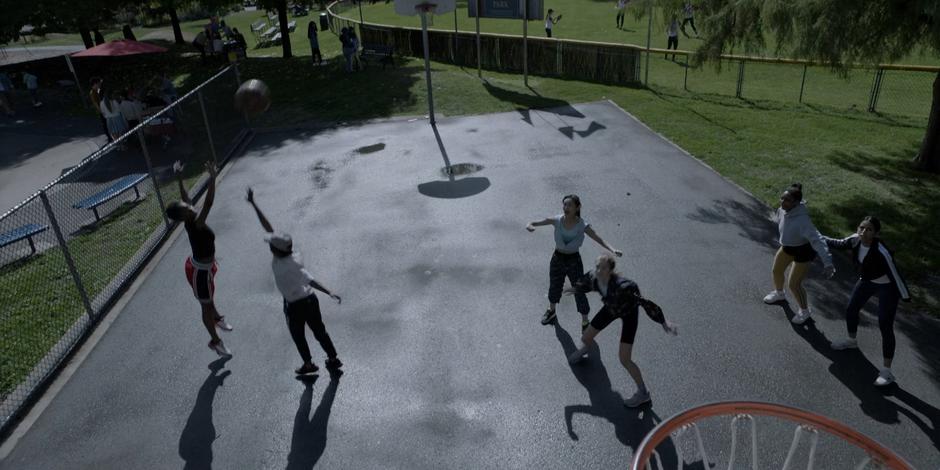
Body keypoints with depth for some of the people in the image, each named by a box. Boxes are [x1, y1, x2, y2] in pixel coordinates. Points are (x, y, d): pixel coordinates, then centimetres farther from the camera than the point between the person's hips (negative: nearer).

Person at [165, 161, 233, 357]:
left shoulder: (192, 220, -11)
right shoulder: (195, 224, -35)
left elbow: (186, 197, 6)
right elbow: (208, 203, -48)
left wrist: (179, 178, 7)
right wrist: (212, 178, -52)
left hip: (203, 266, 8)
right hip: (199, 271, -8)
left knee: (209, 299, 33)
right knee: (206, 305, 11)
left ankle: (217, 319, 61)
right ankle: (215, 341, 29)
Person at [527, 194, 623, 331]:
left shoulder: (582, 225, -19)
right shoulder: (557, 220, -15)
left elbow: (599, 240, -21)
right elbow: (533, 224, -16)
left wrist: (613, 250, -38)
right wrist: (529, 225, -40)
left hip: (574, 261, -2)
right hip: (557, 259, 3)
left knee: (579, 293, 6)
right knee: (554, 287, 23)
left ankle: (585, 323, 28)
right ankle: (551, 312, 53)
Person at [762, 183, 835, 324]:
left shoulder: (802, 220, -40)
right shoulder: (783, 210, -18)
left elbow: (817, 240, -45)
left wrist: (828, 263, -51)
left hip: (803, 251, -7)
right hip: (787, 246, 7)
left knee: (793, 285, 1)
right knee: (776, 271, 23)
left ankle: (805, 311, 30)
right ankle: (779, 294, 56)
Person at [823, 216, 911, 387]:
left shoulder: (882, 252, -38)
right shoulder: (855, 240, -20)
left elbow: (895, 274, -29)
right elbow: (839, 244, 3)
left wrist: (905, 296, -19)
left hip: (887, 287, -7)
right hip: (866, 281, 7)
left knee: (885, 327, -6)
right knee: (851, 310, 19)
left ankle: (887, 371, 4)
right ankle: (852, 340, 50)